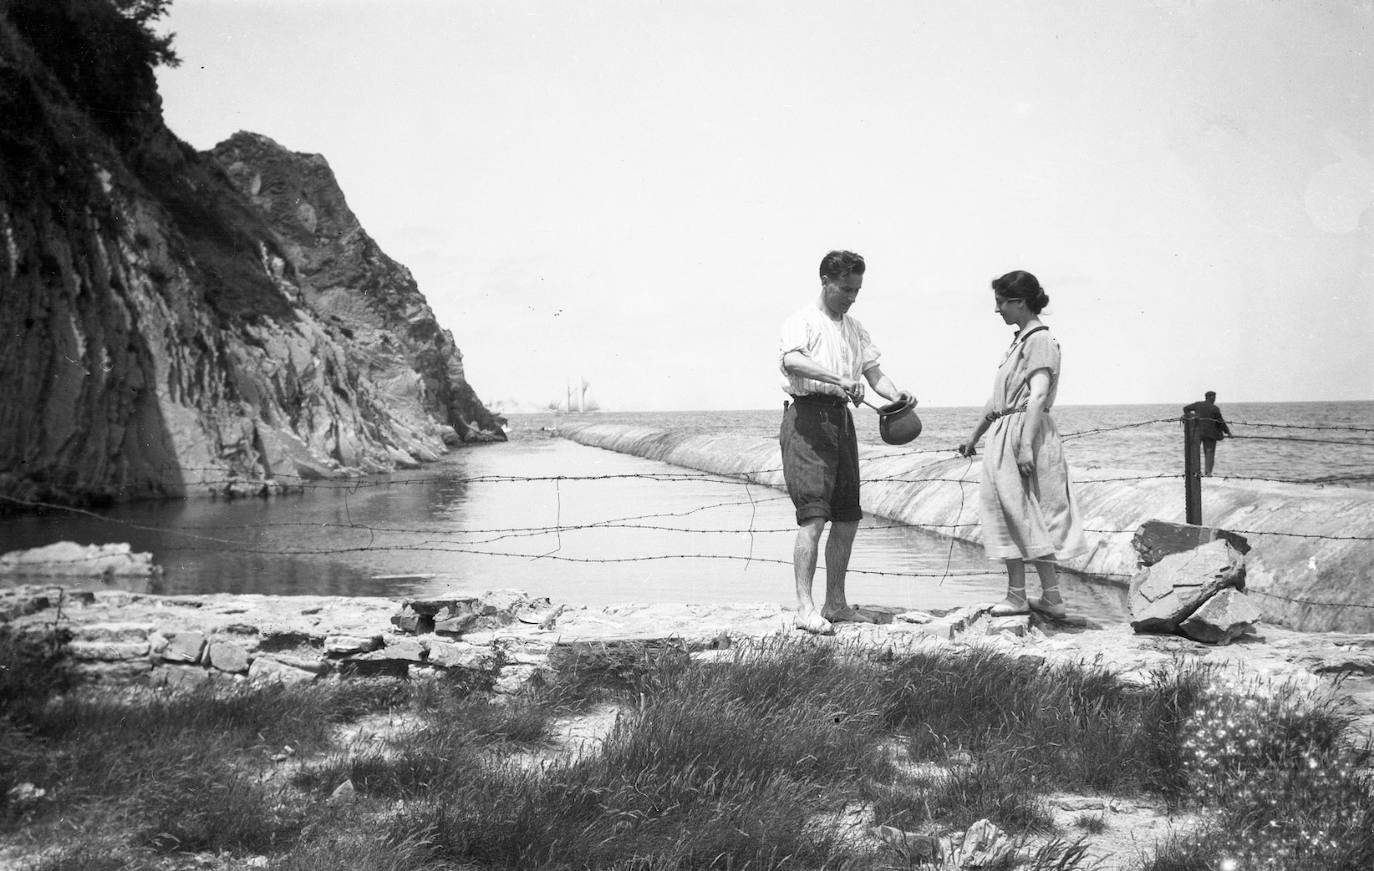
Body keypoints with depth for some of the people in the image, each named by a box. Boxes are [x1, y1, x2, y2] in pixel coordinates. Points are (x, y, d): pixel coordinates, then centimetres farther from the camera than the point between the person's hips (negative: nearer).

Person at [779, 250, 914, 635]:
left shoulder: (855, 328, 20)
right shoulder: (802, 322, -5)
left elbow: (873, 371, 14)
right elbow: (791, 360, -25)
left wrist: (897, 395, -7)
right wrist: (838, 379, -37)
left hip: (841, 417, 8)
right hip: (807, 415, -8)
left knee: (847, 517, 10)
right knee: (814, 515, -15)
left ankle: (835, 604, 20)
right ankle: (805, 607, -15)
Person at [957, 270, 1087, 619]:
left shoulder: (1040, 340, -10)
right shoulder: (1020, 340, 19)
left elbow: (1039, 395, -20)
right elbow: (998, 398, 24)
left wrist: (1026, 444, -26)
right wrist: (974, 436, 26)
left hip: (1026, 433, -9)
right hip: (1005, 436, 9)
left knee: (1025, 515, -6)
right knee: (1012, 515, 8)